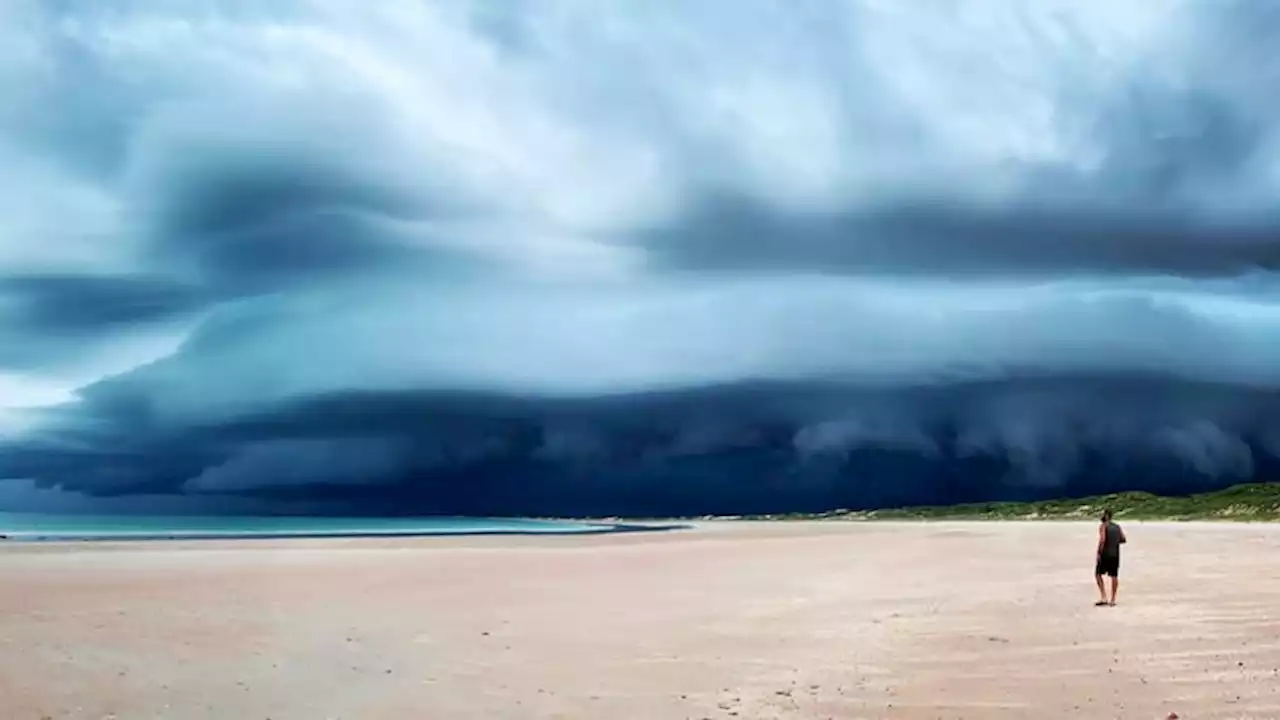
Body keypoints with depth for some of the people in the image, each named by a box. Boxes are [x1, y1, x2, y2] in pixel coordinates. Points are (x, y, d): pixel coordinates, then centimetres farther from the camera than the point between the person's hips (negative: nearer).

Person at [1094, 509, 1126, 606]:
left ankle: (1103, 597, -5)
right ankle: (1113, 600, 9)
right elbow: (1124, 540, 10)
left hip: (1105, 554, -6)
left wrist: (1099, 553, -14)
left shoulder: (1103, 526, -8)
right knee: (1114, 576, 8)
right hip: (1115, 554, 6)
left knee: (1098, 574, 6)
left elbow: (1102, 540, -20)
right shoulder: (1117, 527, 12)